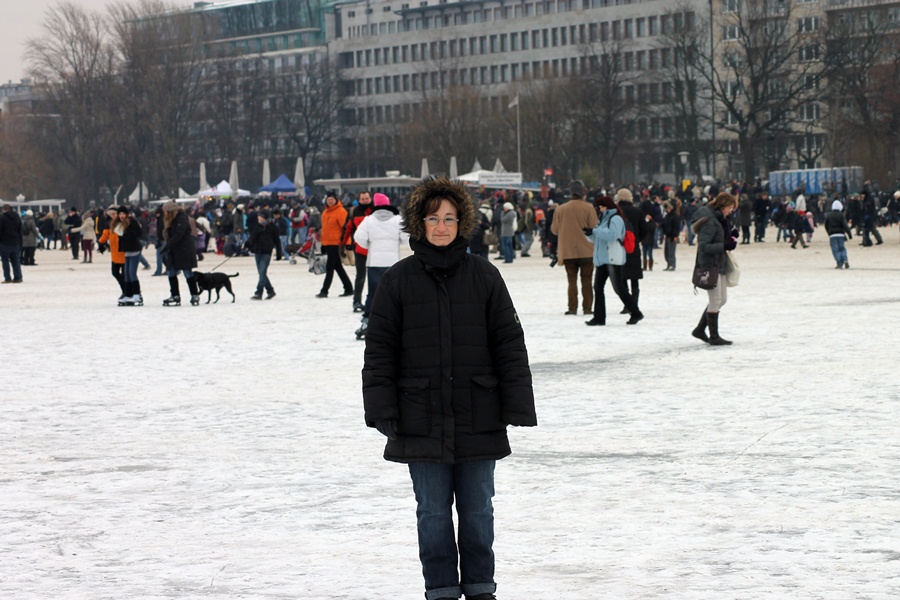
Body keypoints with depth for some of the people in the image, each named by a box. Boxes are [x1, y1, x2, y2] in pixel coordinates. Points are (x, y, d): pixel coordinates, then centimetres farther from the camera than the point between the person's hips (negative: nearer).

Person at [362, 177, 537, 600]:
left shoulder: (484, 276, 2)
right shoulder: (398, 280, 0)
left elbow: (510, 345, 3)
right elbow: (379, 351, 2)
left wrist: (517, 406, -1)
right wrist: (381, 410, -4)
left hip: (478, 419, 1)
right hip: (421, 419, 0)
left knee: (478, 509, 10)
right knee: (433, 511, 7)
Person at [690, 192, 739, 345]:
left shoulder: (719, 219, 11)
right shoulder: (709, 221, -19)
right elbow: (703, 246, -25)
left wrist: (731, 237, 1)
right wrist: (725, 246, -29)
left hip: (719, 264, 10)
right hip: (710, 265, -10)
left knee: (722, 299, 15)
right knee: (715, 301, -2)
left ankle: (700, 330, 24)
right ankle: (714, 337, 9)